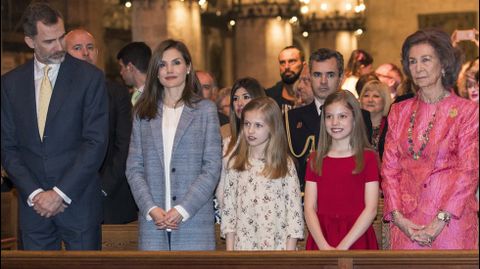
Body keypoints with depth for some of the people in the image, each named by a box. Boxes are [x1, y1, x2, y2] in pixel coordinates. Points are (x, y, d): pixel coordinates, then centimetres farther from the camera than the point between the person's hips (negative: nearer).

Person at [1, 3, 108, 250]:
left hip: (79, 201, -2)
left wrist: (60, 193, -11)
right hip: (33, 204, 3)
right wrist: (34, 193, -6)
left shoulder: (90, 76, -2)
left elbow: (96, 142, -7)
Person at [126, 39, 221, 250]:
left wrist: (182, 210, -10)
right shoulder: (143, 112, 12)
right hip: (152, 220, 2)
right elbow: (133, 167, 8)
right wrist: (151, 209, -7)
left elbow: (212, 167, -1)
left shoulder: (206, 109, 5)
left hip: (194, 216, -2)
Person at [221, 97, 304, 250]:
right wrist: (229, 249, 2)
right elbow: (228, 206, 6)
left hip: (277, 245, -2)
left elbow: (294, 208, -2)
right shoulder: (235, 164, 5)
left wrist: (290, 250, -7)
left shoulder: (285, 165, -1)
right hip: (243, 244, 2)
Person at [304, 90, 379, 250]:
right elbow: (310, 208, 1)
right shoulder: (315, 160, 9)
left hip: (356, 238, -2)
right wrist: (324, 246, -13)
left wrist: (342, 247, -15)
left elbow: (371, 209, -6)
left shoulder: (368, 158, 1)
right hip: (321, 238, 2)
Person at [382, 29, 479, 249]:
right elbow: (389, 167, 7)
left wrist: (440, 221, -14)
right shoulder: (399, 112, 10)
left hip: (451, 221, -3)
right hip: (406, 222, 3)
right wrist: (398, 216, -6)